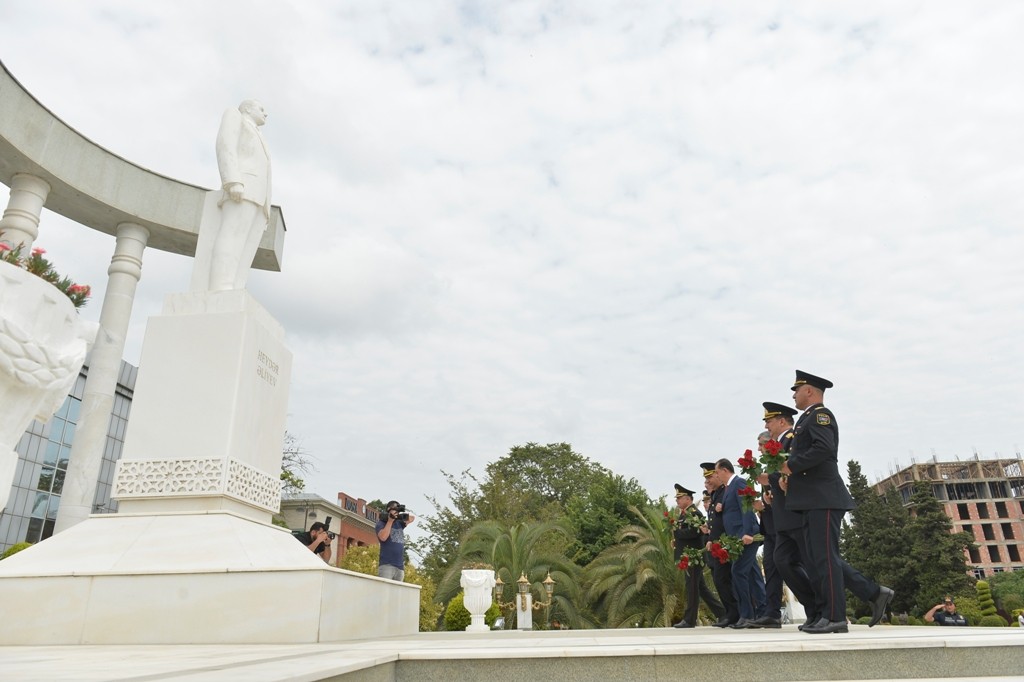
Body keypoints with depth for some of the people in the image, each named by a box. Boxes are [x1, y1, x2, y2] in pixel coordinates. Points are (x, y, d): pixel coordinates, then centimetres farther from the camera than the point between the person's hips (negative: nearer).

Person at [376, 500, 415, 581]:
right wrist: (390, 521, -6)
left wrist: (402, 516, 5)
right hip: (386, 565, -6)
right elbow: (383, 537, -13)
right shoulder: (381, 523, 3)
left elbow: (412, 518, 24)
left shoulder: (399, 523, 18)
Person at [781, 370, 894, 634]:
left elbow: (823, 448, -23)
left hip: (823, 498, -10)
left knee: (825, 556, -6)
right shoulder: (810, 418, 22)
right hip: (814, 500, 10)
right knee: (821, 557, 11)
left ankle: (834, 617, -1)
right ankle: (874, 593, 15)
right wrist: (788, 476, 10)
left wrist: (791, 465, -16)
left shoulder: (820, 414, -7)